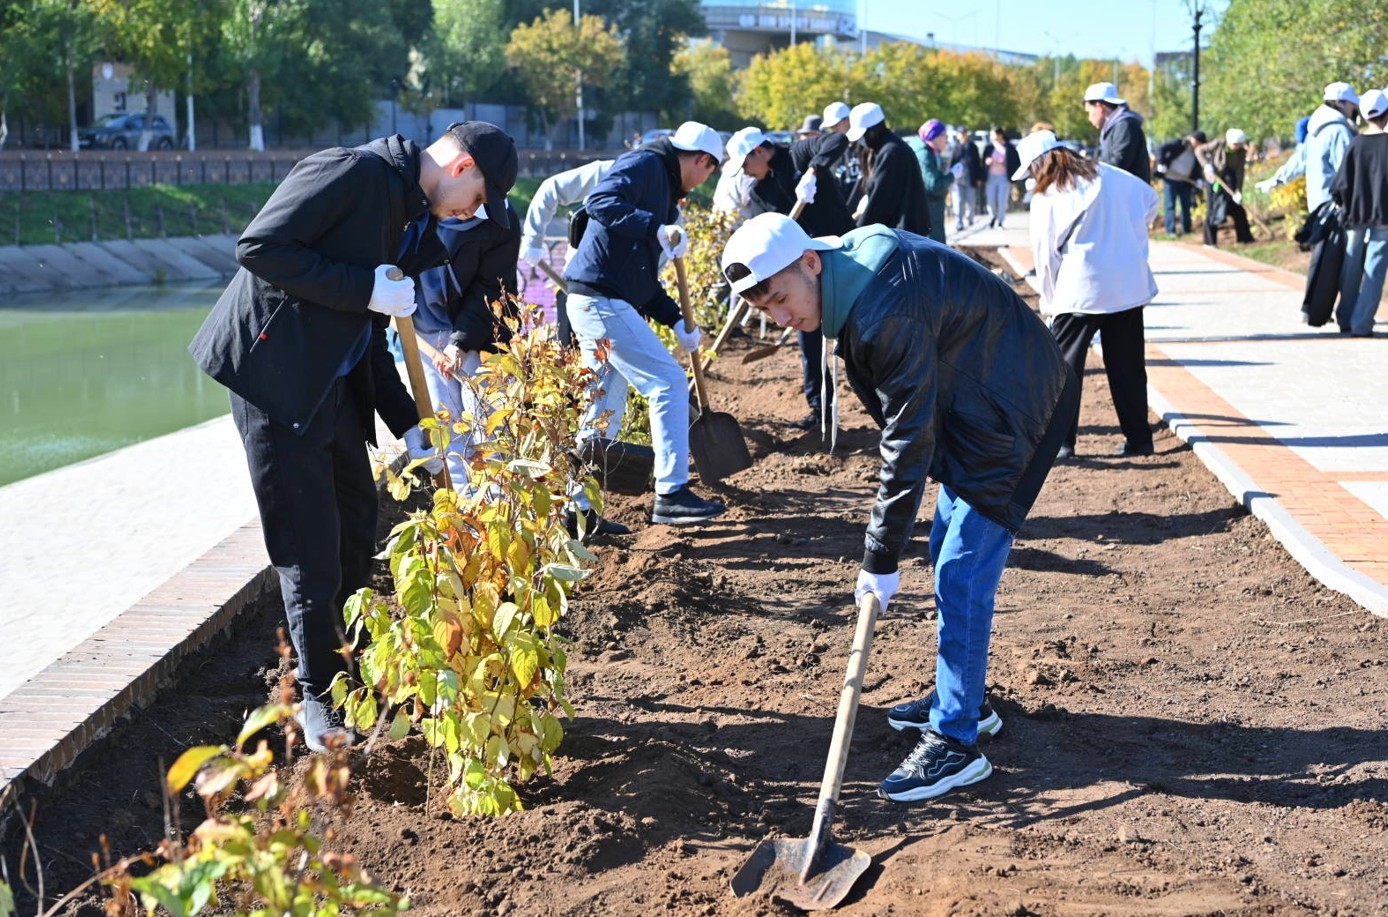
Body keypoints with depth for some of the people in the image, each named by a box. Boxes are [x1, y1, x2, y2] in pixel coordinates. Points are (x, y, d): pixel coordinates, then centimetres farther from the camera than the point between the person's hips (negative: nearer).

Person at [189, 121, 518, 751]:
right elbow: (258, 247, -23)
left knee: (357, 528, 15)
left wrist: (410, 426, 10)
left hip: (337, 384, 9)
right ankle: (321, 698, 11)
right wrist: (365, 289, -23)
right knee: (309, 545, -3)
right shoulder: (352, 172, -16)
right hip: (278, 376, -9)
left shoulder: (414, 219, 13)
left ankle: (350, 670, 30)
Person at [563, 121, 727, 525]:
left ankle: (578, 506, 18)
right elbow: (600, 202, -24)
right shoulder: (644, 165, -6)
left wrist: (677, 321, 18)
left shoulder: (664, 187, 22)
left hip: (602, 304, 10)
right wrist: (657, 228, -28)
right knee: (669, 383, -7)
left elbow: (643, 276, 23)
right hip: (601, 300, -10)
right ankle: (671, 494, -4)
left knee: (603, 416, 13)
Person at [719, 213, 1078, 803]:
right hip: (970, 404, 10)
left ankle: (954, 742, -7)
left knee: (962, 571, -12)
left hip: (1011, 411, -10)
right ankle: (961, 698, 31)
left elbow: (909, 438, -28)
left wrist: (881, 559, -21)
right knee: (949, 551, 17)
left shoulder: (886, 312, -33)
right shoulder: (853, 258, -3)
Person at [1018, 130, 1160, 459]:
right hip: (1129, 285, 5)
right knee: (1128, 365, 11)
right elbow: (1149, 199, 19)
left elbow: (1045, 254, -1)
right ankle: (1138, 438, 14)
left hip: (1079, 291, -5)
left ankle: (1061, 441, 1)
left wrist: (1049, 300, 12)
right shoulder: (1107, 174, 8)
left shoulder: (1045, 198, -5)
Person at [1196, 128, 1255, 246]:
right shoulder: (1218, 143, -19)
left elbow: (1240, 171, -13)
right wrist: (1206, 165, -27)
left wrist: (1238, 191, -21)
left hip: (1230, 182, 4)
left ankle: (1244, 237, 17)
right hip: (1216, 180, -4)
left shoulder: (1241, 152, -10)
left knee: (1238, 209, 7)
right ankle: (1210, 241, 0)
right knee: (1214, 209, -6)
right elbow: (1199, 150, -13)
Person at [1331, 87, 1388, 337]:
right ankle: (1361, 323, -8)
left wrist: (1344, 204, 12)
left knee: (1351, 270, 15)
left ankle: (1346, 319, 23)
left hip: (1355, 216, 2)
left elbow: (1340, 185, -6)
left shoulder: (1356, 144, -4)